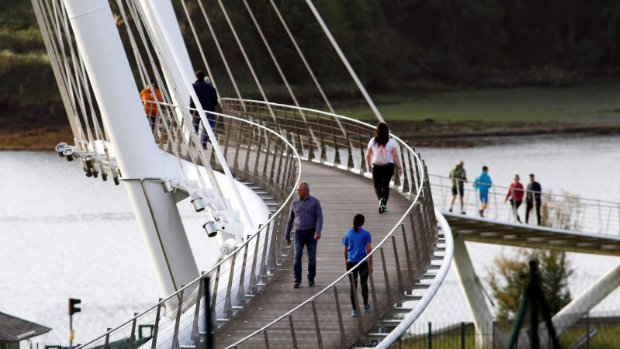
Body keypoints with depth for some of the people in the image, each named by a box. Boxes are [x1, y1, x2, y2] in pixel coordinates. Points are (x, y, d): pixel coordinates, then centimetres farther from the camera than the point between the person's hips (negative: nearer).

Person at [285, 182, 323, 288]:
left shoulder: (315, 202, -3)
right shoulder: (295, 203, 5)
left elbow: (319, 218, -10)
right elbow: (290, 221, 12)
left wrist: (318, 232, -27)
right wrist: (287, 237, 13)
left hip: (311, 234, -1)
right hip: (299, 234, 1)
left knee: (312, 258, 1)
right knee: (297, 256, -16)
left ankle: (311, 279, 21)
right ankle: (297, 280, -14)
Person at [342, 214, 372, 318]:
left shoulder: (348, 234, 2)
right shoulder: (366, 234, -4)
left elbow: (345, 250, 7)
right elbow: (369, 250, -5)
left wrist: (346, 261, 24)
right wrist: (370, 265, 3)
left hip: (351, 263, 1)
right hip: (363, 262, -1)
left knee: (353, 286, 3)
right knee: (364, 284, 18)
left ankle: (355, 310, -1)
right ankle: (366, 305, 35)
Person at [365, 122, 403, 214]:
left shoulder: (373, 141, -3)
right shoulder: (391, 142, -6)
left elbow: (368, 155, 1)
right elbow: (395, 155, -10)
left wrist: (369, 166, 15)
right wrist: (399, 167, -8)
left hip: (376, 166, -1)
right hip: (388, 166, 1)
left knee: (377, 186, 6)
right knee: (385, 185, 16)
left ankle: (381, 199, -23)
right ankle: (384, 205, 13)